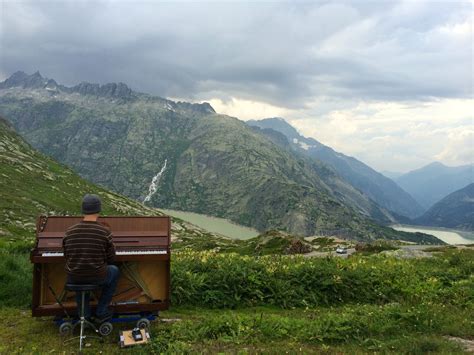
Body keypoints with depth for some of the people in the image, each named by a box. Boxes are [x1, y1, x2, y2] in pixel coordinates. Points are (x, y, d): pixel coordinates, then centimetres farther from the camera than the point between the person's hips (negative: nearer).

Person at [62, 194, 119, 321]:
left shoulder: (69, 232, -5)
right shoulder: (105, 232, -13)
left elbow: (67, 257, 8)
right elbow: (111, 258, -2)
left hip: (73, 279, 3)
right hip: (97, 277, -3)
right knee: (114, 270, 30)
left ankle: (84, 313, 34)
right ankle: (101, 312, 28)